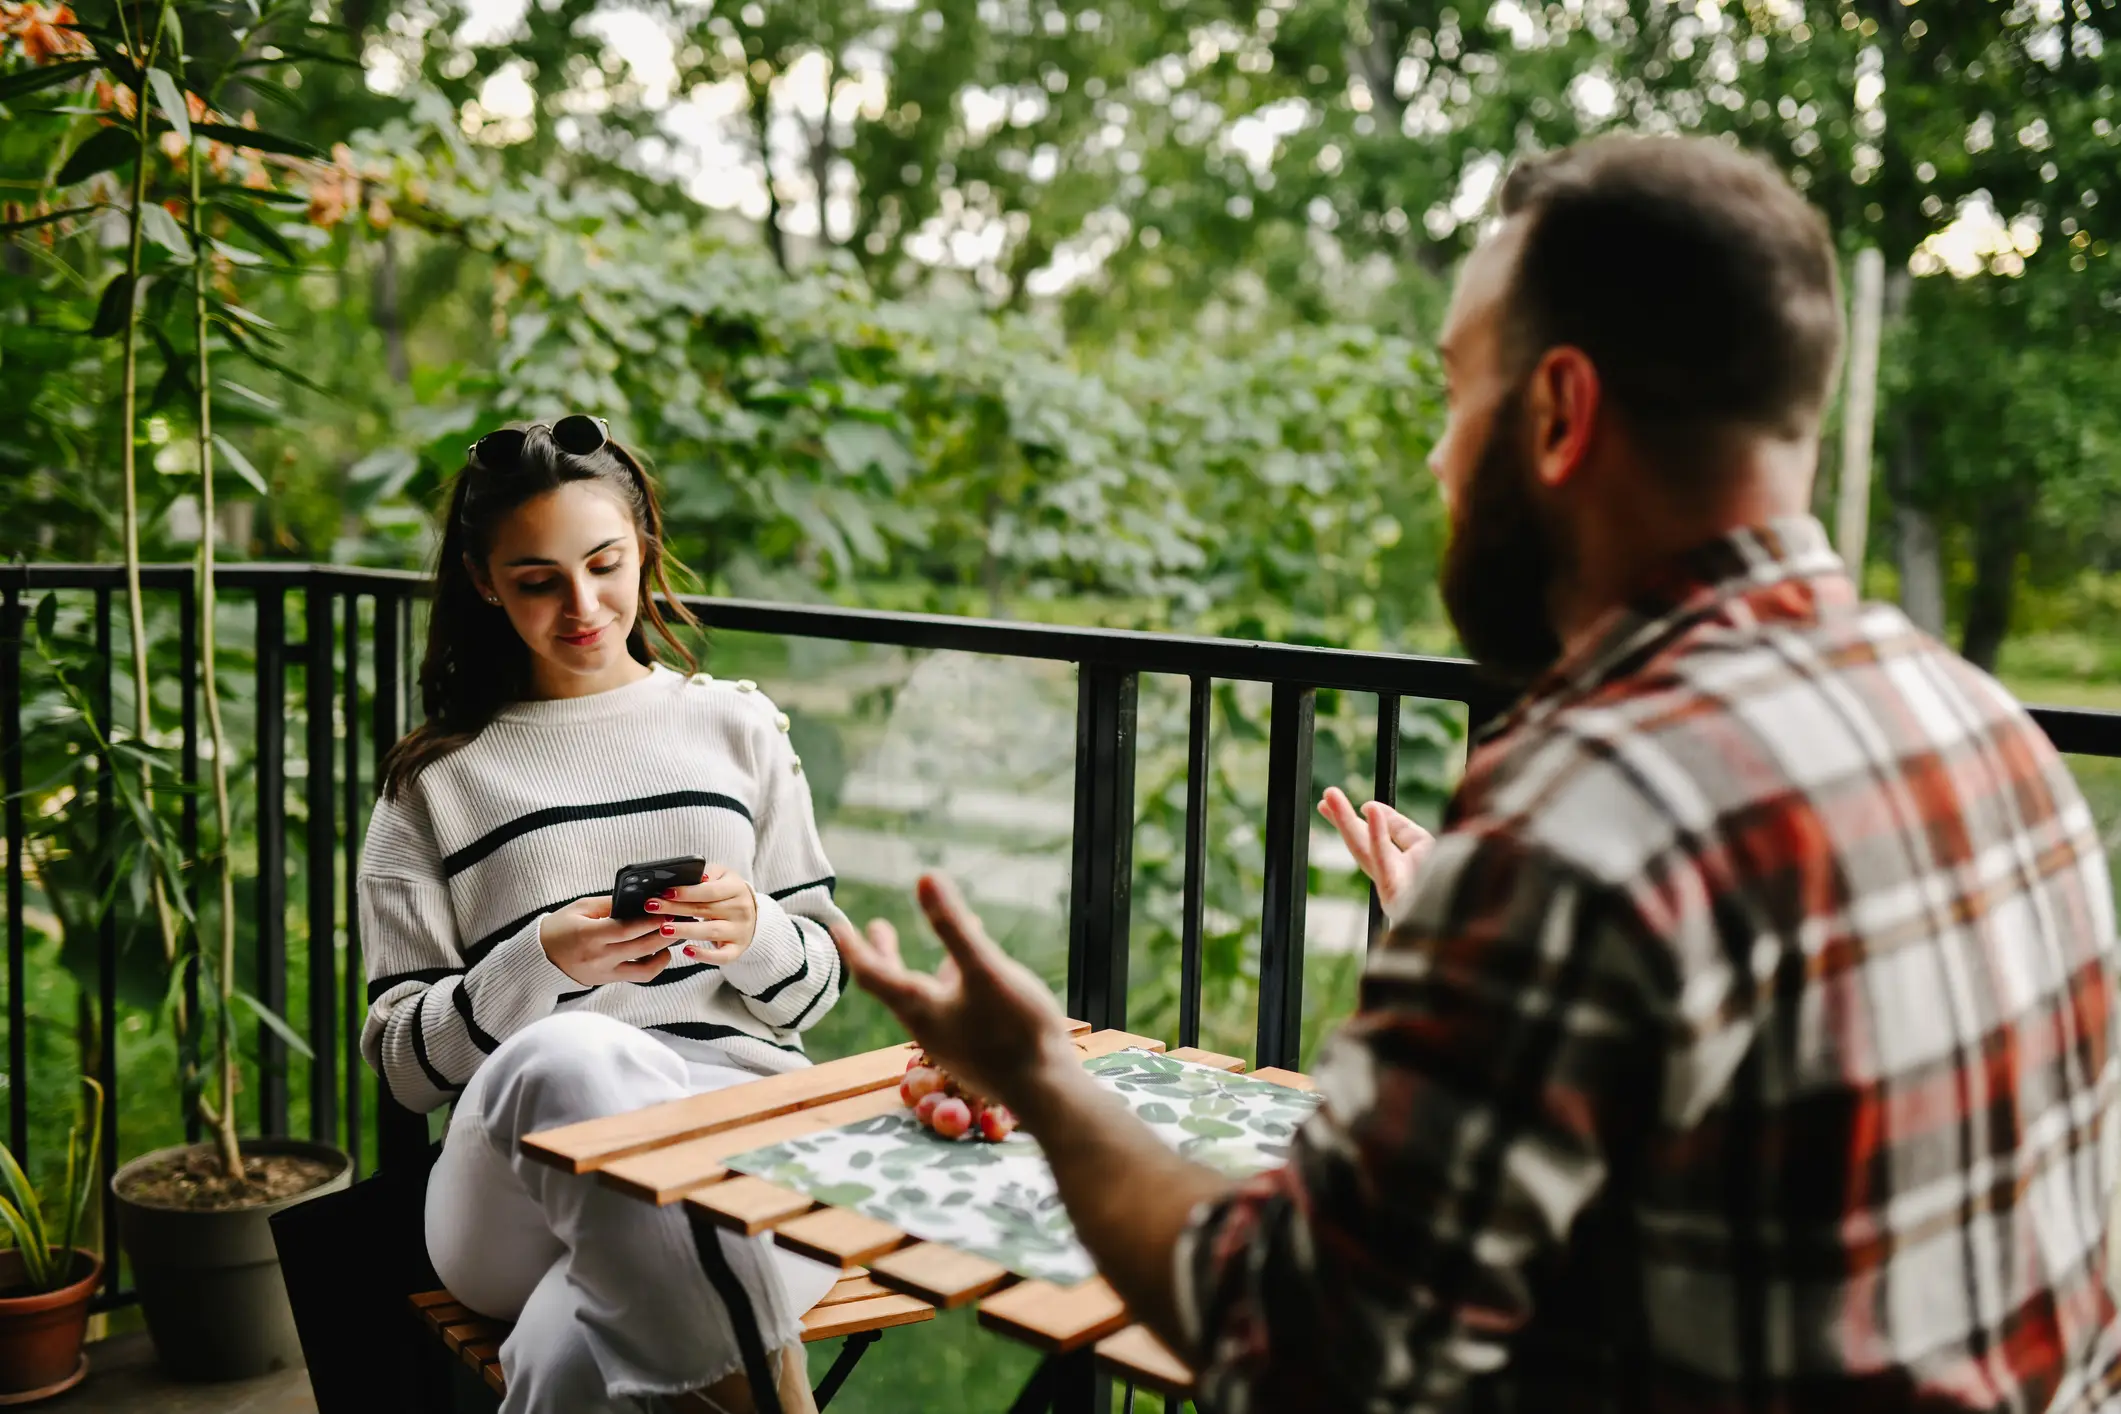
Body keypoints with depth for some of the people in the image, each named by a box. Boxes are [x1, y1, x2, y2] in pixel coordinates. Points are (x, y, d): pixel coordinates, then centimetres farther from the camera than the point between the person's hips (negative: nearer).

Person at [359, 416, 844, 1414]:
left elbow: (819, 983, 18)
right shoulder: (437, 782, 15)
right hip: (521, 1184, 1)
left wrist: (755, 934, -7)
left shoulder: (737, 728, 19)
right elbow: (401, 1059, 8)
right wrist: (540, 964, -12)